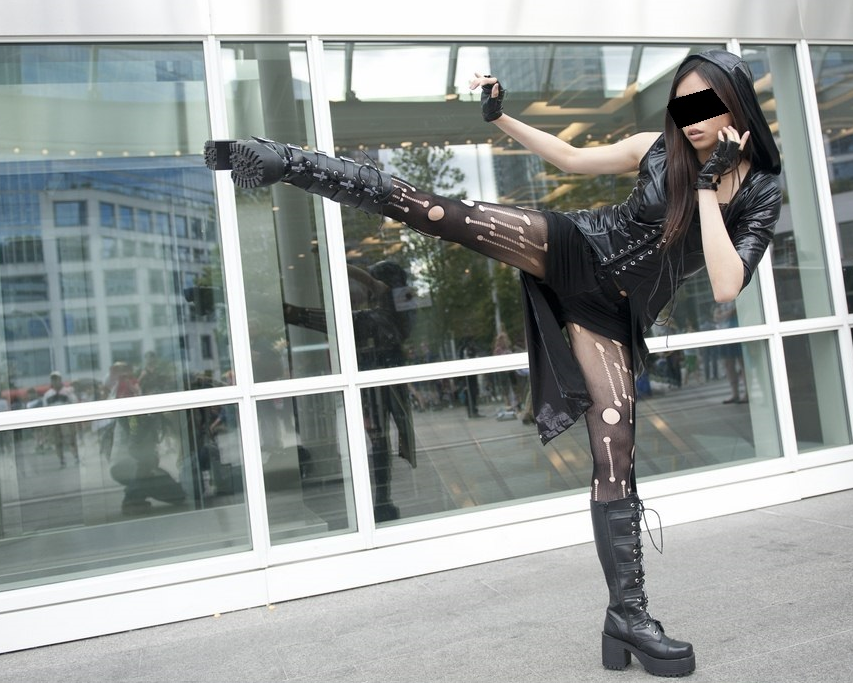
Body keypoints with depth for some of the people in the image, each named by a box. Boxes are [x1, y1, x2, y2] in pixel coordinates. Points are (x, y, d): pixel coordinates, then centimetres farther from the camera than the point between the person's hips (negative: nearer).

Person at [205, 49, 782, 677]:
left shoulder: (761, 195, -4)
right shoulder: (659, 148, -2)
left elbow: (726, 288, -20)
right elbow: (573, 159, 10)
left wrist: (709, 186, -23)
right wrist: (501, 117, 4)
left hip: (611, 310, 0)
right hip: (572, 247, 1)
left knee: (616, 446, -7)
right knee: (442, 212, -18)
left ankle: (628, 615, 4)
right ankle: (287, 162, -11)